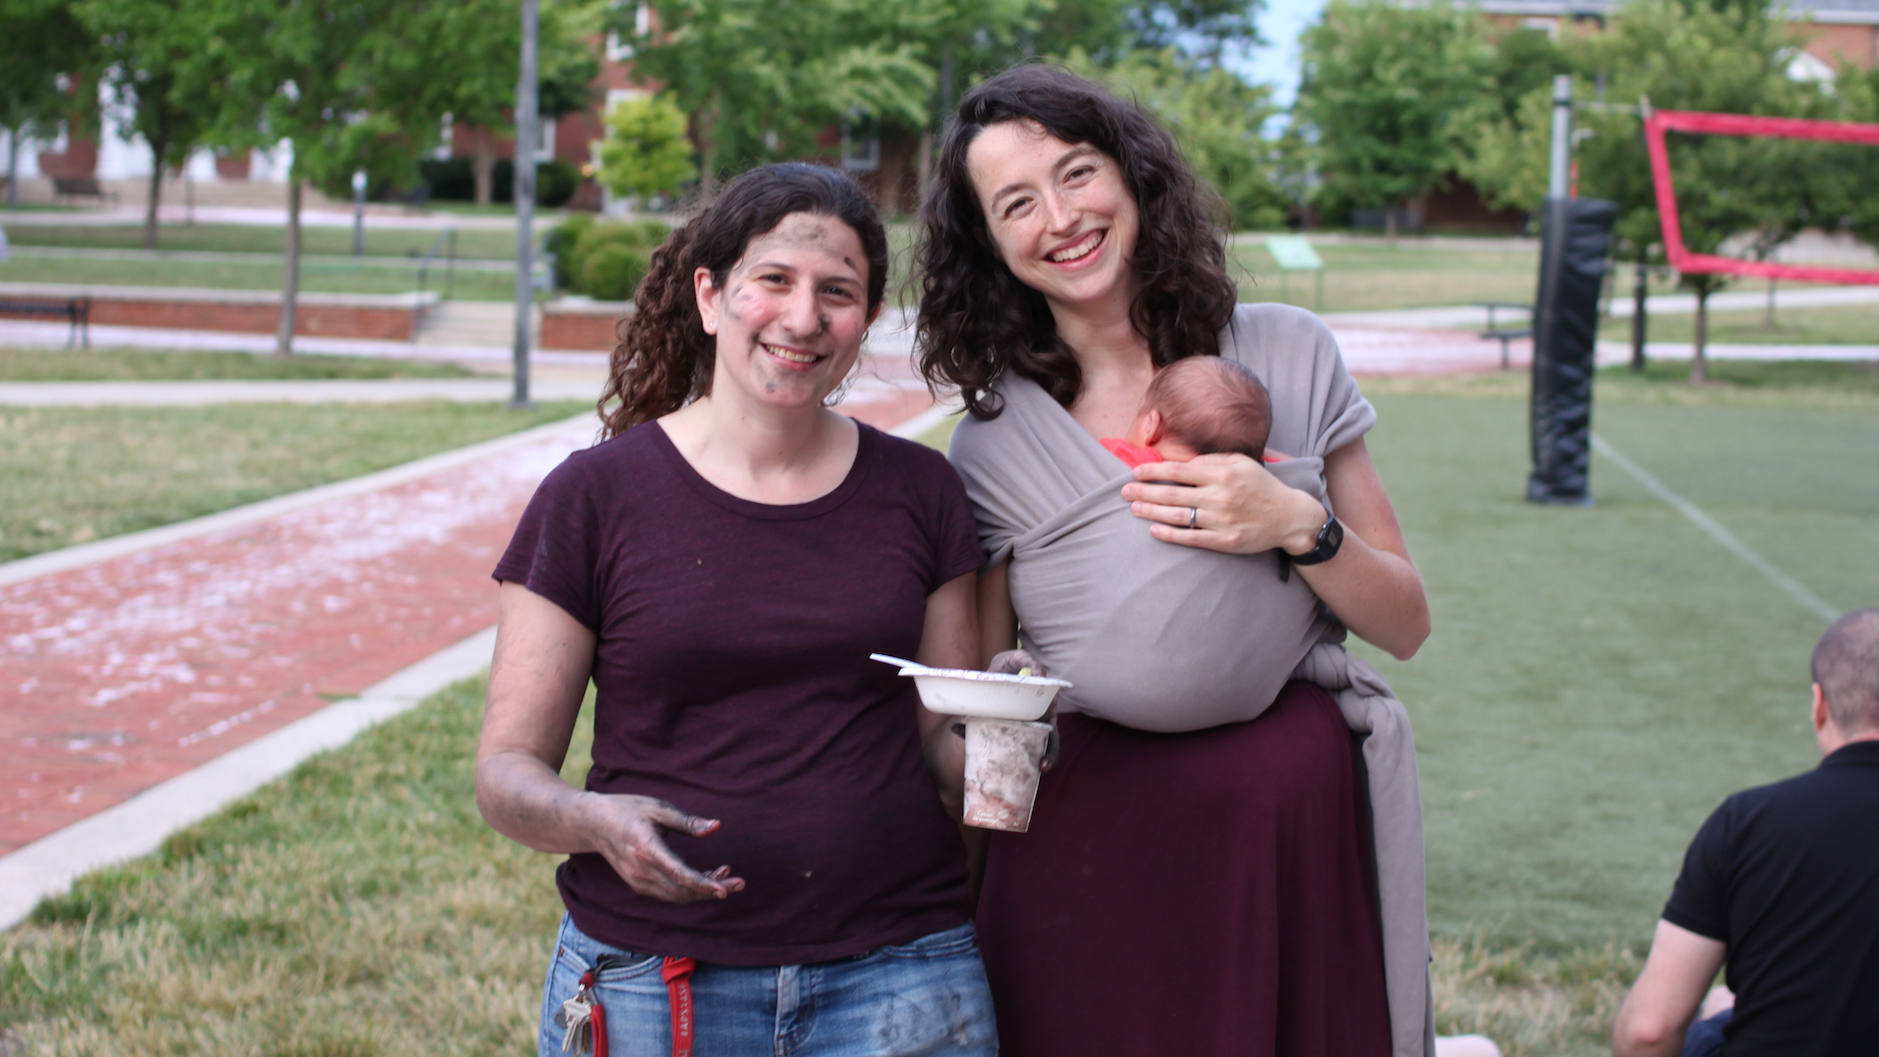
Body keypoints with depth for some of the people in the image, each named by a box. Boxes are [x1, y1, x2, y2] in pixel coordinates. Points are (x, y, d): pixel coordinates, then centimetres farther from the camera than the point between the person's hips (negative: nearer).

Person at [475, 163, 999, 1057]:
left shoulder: (918, 492, 6)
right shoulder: (596, 496, -2)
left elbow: (942, 735, 11)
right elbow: (507, 772, -2)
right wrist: (596, 823, -22)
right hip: (651, 976, -2)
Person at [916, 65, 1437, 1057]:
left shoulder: (1286, 355, 5)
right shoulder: (993, 447, 4)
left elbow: (1404, 623, 7)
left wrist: (1299, 527, -10)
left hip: (1307, 830, 1)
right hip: (1088, 852, 0)